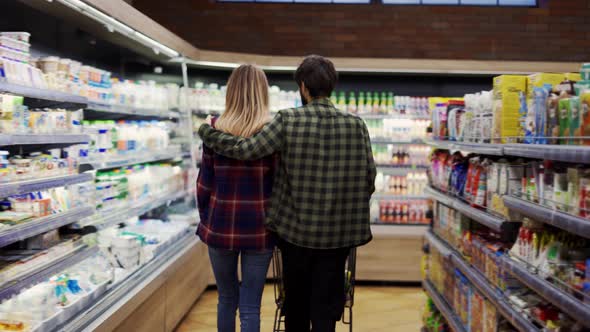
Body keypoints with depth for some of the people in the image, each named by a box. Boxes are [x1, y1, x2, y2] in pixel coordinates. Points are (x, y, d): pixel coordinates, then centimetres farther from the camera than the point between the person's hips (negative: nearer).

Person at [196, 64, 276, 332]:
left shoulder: (215, 130, -2)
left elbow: (204, 184, 1)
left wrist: (206, 222, 14)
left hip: (220, 227, 2)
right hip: (258, 229, -2)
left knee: (226, 298, 19)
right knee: (250, 306, 5)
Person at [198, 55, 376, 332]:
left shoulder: (288, 121, -11)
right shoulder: (355, 124, -3)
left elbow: (245, 149, -15)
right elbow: (369, 177, 1)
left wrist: (205, 131, 0)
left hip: (295, 229, -1)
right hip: (338, 232, 1)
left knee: (296, 302, 19)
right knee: (326, 308, 9)